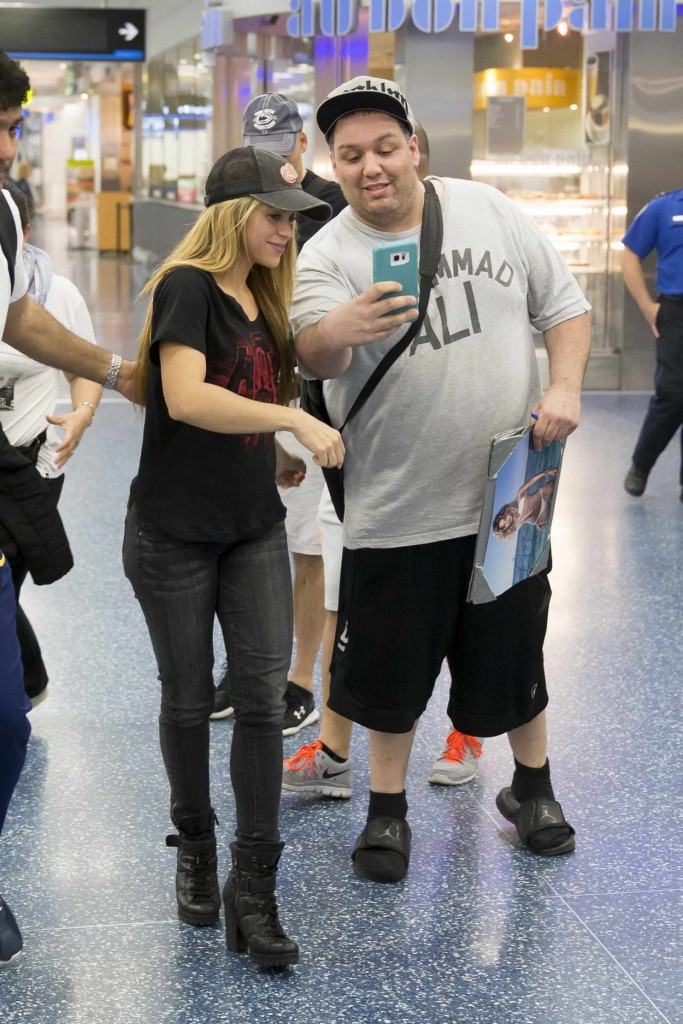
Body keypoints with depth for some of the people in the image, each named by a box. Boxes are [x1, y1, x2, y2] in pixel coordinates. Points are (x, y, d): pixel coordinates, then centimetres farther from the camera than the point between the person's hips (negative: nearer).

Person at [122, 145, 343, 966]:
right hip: (175, 534, -5)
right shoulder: (188, 287, -14)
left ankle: (253, 888, 2)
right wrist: (295, 420, -34)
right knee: (189, 699, 9)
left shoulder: (263, 298, 8)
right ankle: (195, 850, 32)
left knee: (263, 696, -3)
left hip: (254, 529, 6)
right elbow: (185, 397, -30)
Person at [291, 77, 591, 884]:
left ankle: (532, 788, 39)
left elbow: (563, 305, 7)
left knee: (513, 655, 16)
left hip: (510, 492, 2)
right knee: (392, 665, 9)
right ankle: (387, 809, 30)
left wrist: (564, 388, -9)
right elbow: (311, 355, -30)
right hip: (397, 506, -2)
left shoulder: (488, 210, -1)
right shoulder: (328, 255, -11)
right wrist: (341, 328, -52)